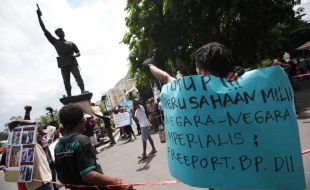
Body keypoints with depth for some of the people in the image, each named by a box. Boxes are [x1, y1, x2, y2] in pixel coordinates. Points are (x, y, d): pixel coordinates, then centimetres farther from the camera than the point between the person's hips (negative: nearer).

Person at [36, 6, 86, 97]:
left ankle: (83, 91, -30)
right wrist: (39, 16, 13)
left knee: (78, 77, -18)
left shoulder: (71, 43, 24)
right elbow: (44, 30, 17)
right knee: (66, 81, -11)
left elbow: (78, 53, 18)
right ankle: (69, 96, -19)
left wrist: (74, 55, -7)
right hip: (63, 65, 0)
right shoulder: (55, 42, 21)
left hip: (73, 63, 0)